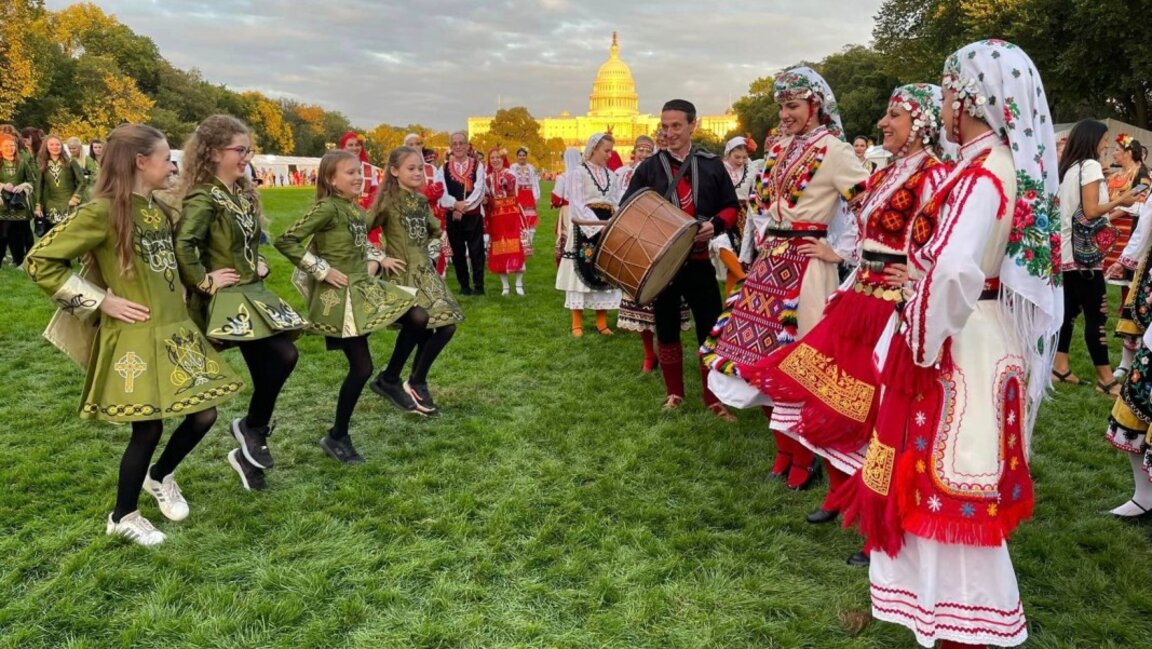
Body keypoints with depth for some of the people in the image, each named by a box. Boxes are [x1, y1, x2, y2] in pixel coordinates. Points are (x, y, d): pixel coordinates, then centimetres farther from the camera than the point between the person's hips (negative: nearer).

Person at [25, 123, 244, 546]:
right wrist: (103, 302, -13)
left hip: (176, 331, 7)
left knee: (203, 414, 7)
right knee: (148, 429, 0)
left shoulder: (158, 211, 10)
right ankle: (123, 518, 23)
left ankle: (160, 477, 35)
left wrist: (179, 289, 11)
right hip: (135, 338, -7)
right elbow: (40, 261, -13)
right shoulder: (102, 212, -14)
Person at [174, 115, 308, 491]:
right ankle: (251, 428, 5)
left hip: (253, 293, 9)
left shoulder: (244, 194, 12)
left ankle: (248, 452, 19)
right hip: (225, 299, -9)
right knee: (283, 356, -17)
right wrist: (203, 281, -20)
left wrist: (261, 264, 11)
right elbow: (182, 245, -28)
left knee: (266, 370, 5)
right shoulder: (204, 198, -15)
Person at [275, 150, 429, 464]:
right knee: (362, 368, -4)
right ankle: (337, 437, 15)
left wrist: (377, 259, 6)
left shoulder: (357, 209, 9)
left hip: (365, 286, 8)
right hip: (338, 295, -8)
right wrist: (323, 270, -19)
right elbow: (285, 241, -20)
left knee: (418, 317, -4)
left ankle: (389, 380, 14)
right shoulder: (328, 208, -15)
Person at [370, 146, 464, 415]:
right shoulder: (388, 201, -10)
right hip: (404, 273, -7)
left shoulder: (421, 200, 10)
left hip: (425, 270, 7)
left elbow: (435, 231, 25)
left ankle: (416, 384, 20)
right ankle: (416, 383, 4)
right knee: (427, 330, -15)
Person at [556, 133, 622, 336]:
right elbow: (577, 205, -14)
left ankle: (601, 322, 13)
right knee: (582, 272, -3)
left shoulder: (610, 174, 13)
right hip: (586, 228, -6)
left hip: (607, 227, 6)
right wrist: (598, 224, -22)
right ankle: (577, 323, 3)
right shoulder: (578, 172, -6)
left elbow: (615, 203, 13)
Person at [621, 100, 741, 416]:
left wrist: (715, 225, -14)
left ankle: (714, 398, 13)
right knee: (667, 329, 11)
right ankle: (673, 393, 27)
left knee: (711, 329, 1)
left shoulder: (712, 165, 3)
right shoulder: (648, 168, 2)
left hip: (699, 260, 0)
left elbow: (732, 207, 7)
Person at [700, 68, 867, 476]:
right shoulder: (782, 147, 13)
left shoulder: (832, 149, -10)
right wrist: (767, 239, 15)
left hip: (805, 266, -8)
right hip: (771, 261, 8)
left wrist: (841, 252, -13)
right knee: (763, 353, 11)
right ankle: (784, 450, 26)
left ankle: (804, 457, 16)